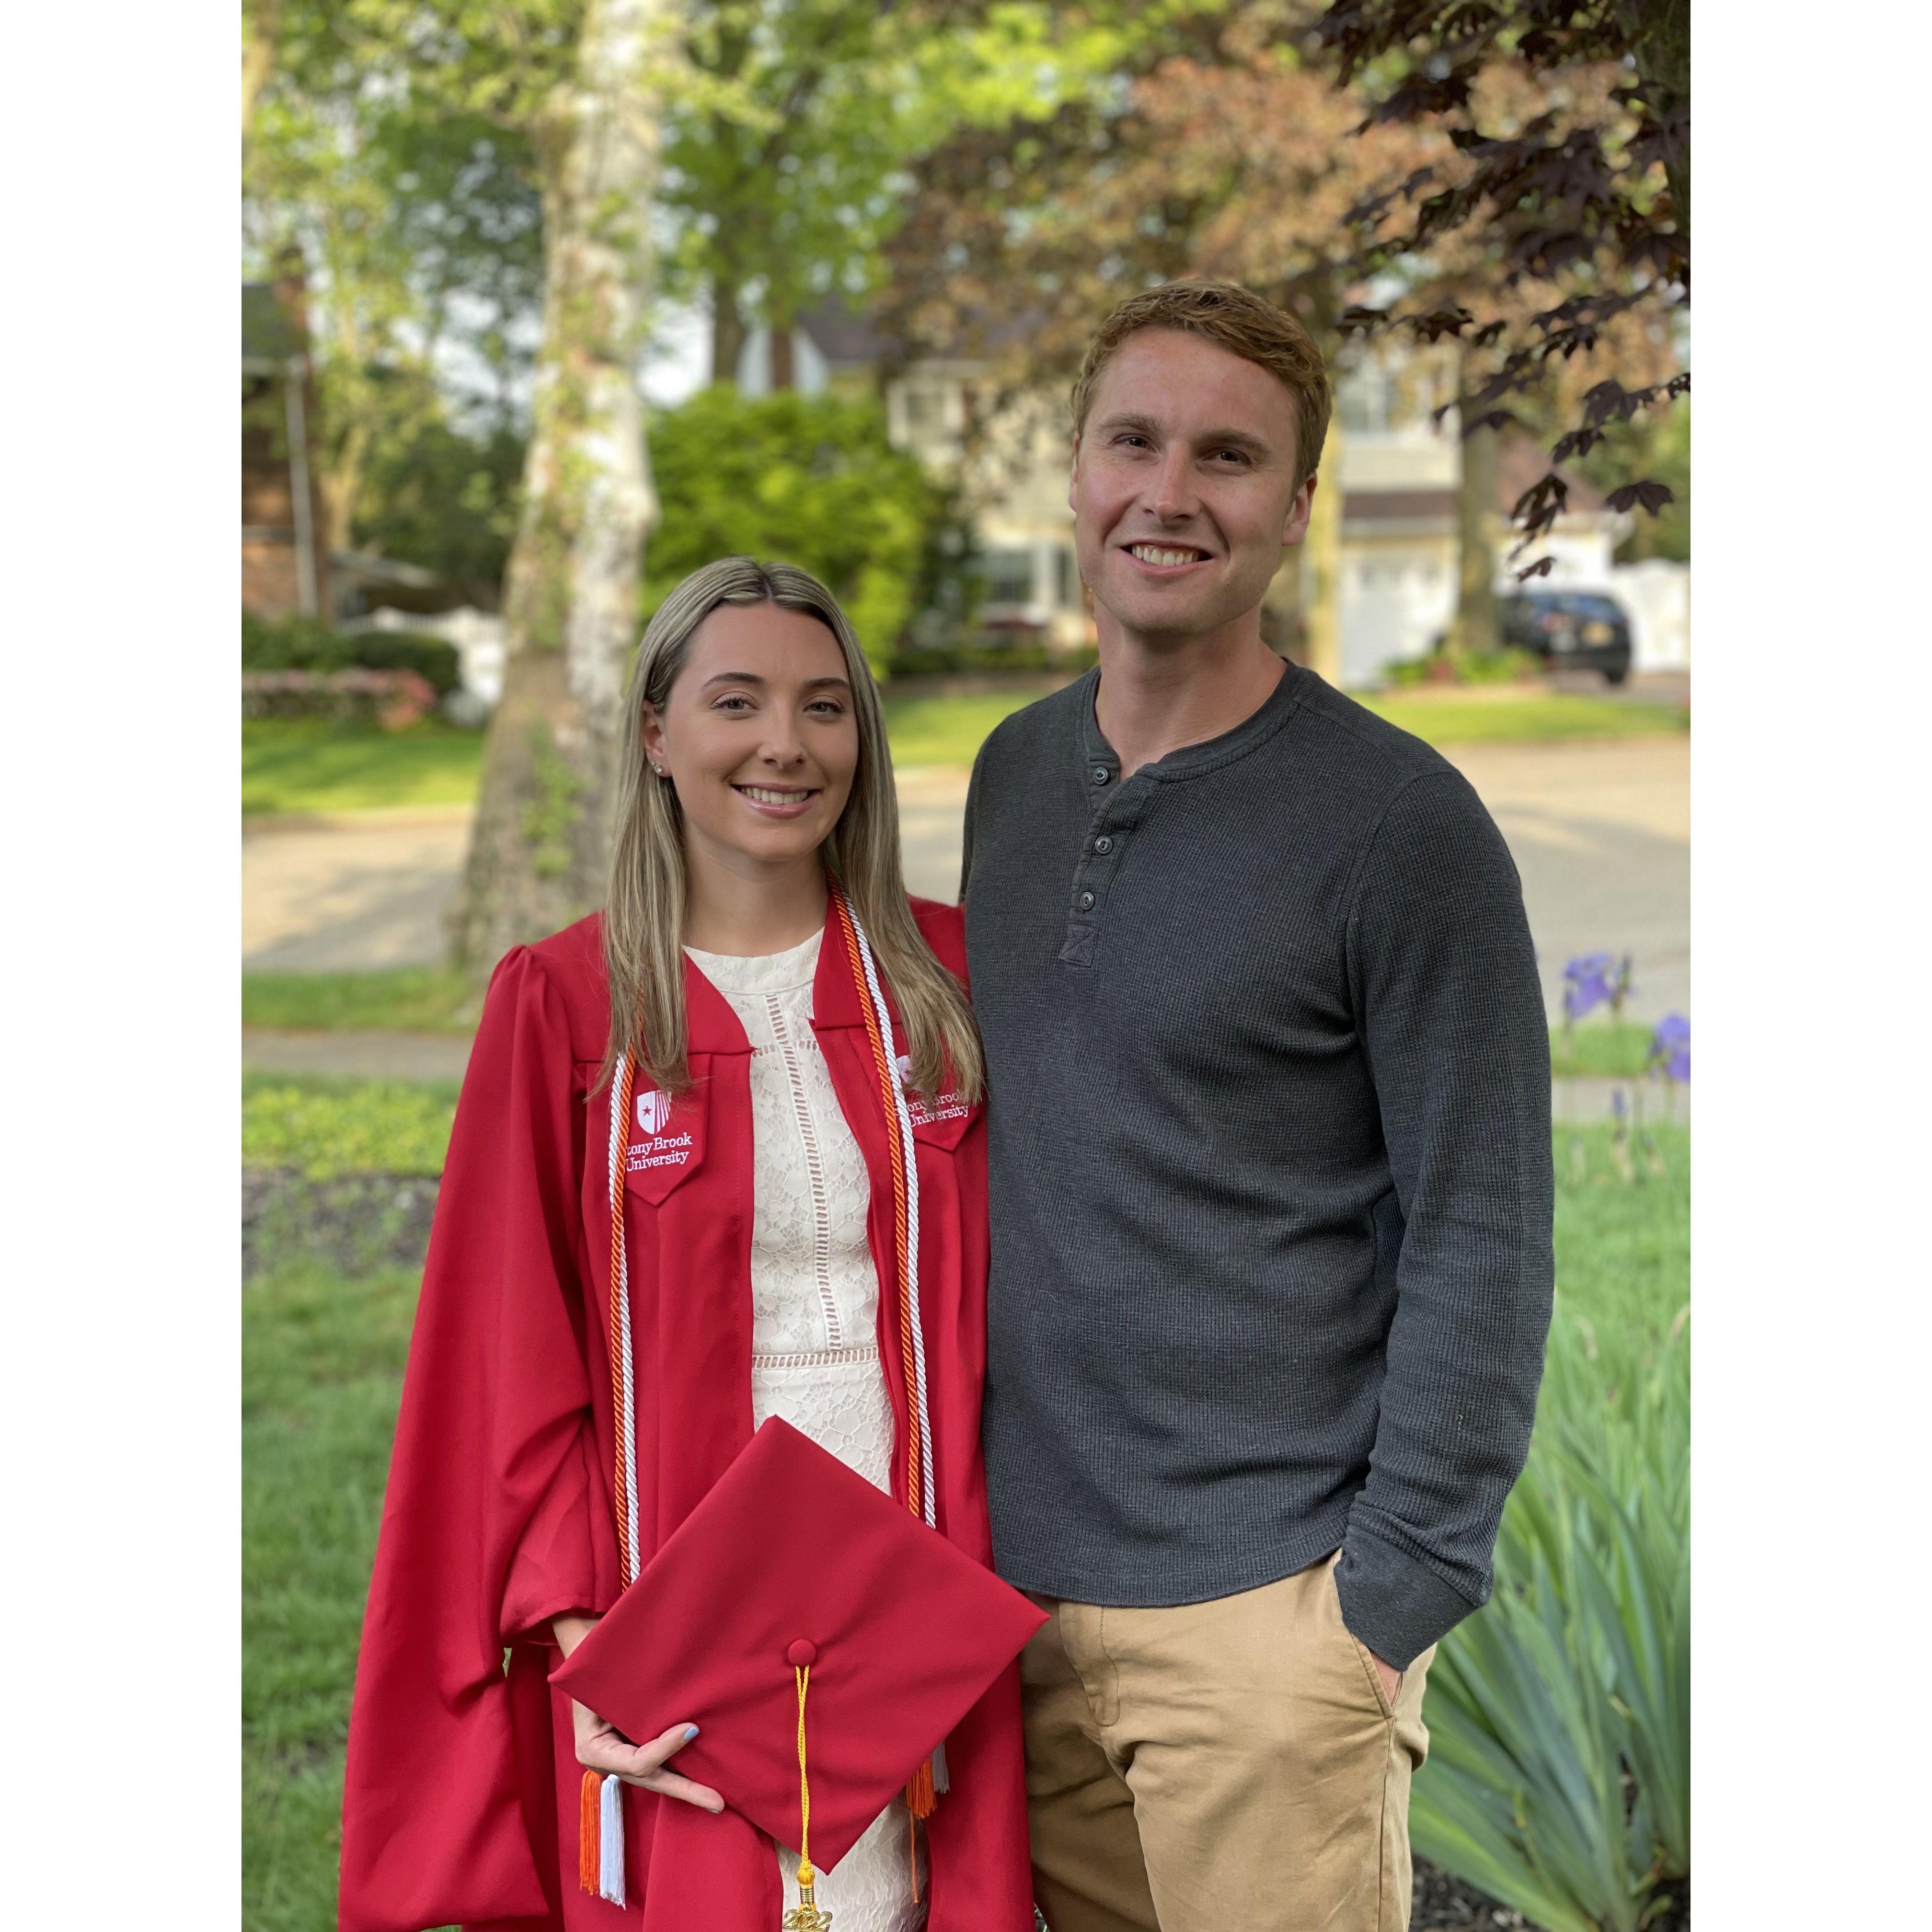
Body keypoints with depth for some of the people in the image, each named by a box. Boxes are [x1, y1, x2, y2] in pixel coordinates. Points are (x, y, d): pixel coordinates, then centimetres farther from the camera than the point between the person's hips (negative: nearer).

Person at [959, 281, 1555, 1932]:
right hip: (1020, 1580, 5)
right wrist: (965, 1504, 13)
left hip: (1263, 1609, -5)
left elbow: (1482, 1244, -10)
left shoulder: (1400, 825, -10)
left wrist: (1391, 1594, -13)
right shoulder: (1014, 774, 9)